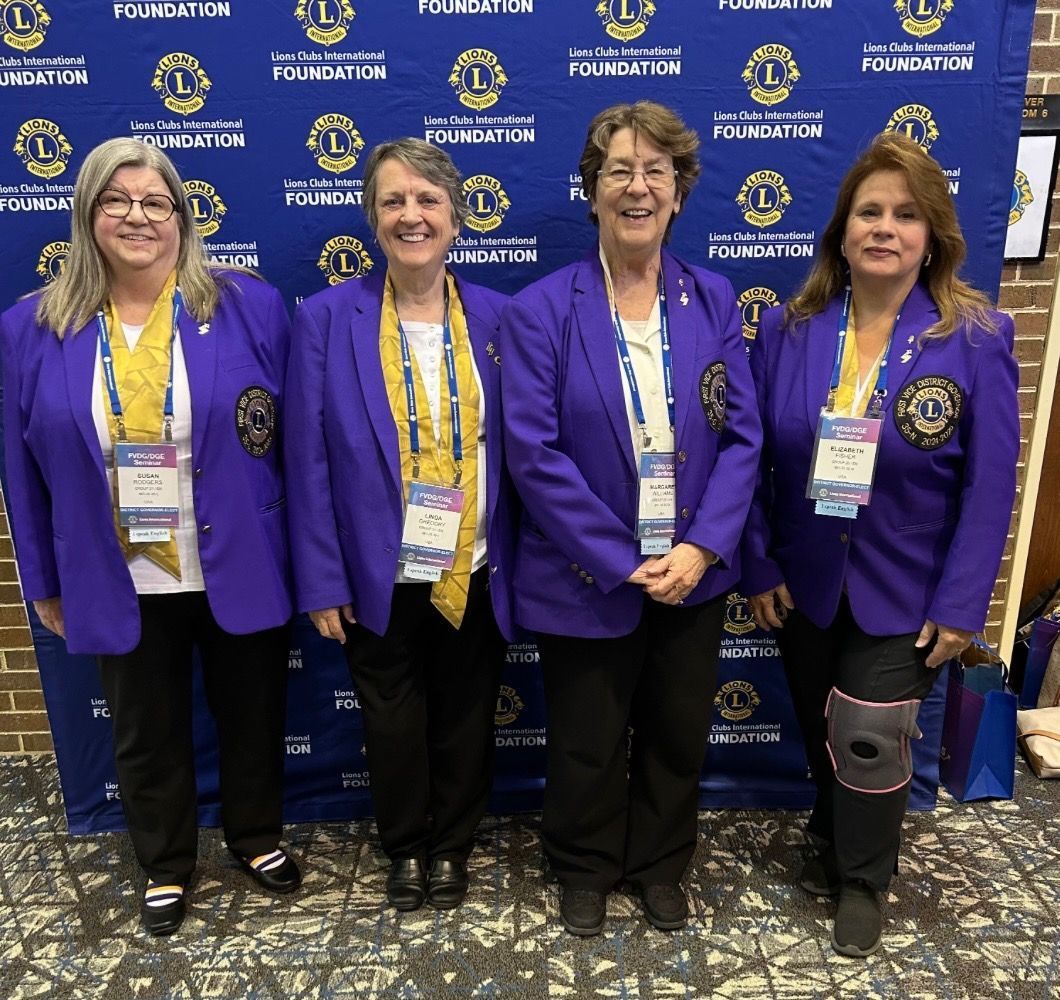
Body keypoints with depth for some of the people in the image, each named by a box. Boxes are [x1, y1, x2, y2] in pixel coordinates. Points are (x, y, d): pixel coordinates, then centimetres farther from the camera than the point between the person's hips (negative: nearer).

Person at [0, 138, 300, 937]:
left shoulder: (250, 307, -7)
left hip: (239, 571, -1)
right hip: (120, 585, 2)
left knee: (253, 715, 18)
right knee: (147, 733, 20)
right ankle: (166, 864, 46)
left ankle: (257, 835, 47)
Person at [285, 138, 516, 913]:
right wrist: (321, 580, -9)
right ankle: (406, 847, 44)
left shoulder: (497, 316, -2)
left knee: (465, 722, 18)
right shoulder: (327, 317, -7)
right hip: (379, 577, -1)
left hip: (475, 575, 2)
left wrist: (519, 562, -2)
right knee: (394, 724, 17)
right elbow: (309, 459, -7)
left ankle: (452, 846, 44)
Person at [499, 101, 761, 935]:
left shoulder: (713, 301, 1)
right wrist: (622, 562, -17)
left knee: (679, 733, 19)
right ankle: (586, 869, 45)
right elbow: (532, 451, -15)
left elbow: (742, 435, -1)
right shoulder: (540, 311, -9)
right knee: (588, 742, 16)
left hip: (693, 572, 3)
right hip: (587, 579, -3)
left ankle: (660, 865, 47)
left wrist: (702, 546, -14)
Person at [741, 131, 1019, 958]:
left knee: (869, 741, 7)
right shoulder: (788, 329, -6)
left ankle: (861, 880, 38)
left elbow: (990, 483, -11)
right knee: (821, 732, 20)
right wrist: (758, 565, -6)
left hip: (905, 592, -2)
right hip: (803, 583, 3)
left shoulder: (978, 339, -11)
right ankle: (836, 844, 50)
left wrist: (961, 602, -12)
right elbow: (753, 457, -4)